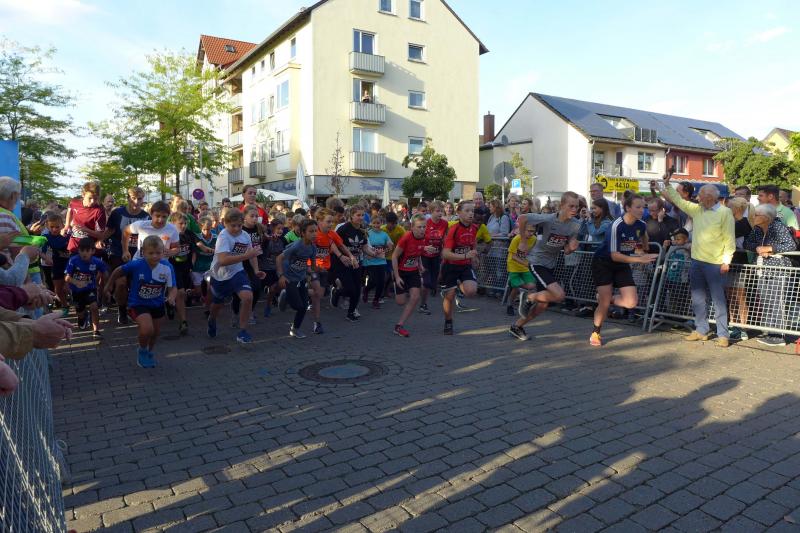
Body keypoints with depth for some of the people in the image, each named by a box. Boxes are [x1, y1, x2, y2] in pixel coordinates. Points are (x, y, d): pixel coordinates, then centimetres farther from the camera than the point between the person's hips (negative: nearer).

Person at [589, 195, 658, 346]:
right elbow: (615, 255, -30)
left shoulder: (641, 225, -8)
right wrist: (639, 259, -34)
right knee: (605, 303, -7)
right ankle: (595, 333, 17)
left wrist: (645, 254, 20)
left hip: (622, 265, 5)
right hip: (603, 263, -5)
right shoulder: (617, 226, -26)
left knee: (631, 302, -9)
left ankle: (605, 298, 20)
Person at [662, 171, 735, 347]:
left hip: (716, 263, -7)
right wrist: (667, 184, 16)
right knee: (698, 298, 12)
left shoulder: (725, 212, -8)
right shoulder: (697, 209, 9)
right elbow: (679, 200, 20)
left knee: (719, 300, -1)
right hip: (697, 261, 7)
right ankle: (701, 331, 22)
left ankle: (723, 335, 6)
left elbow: (729, 239, -10)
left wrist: (726, 260, -14)